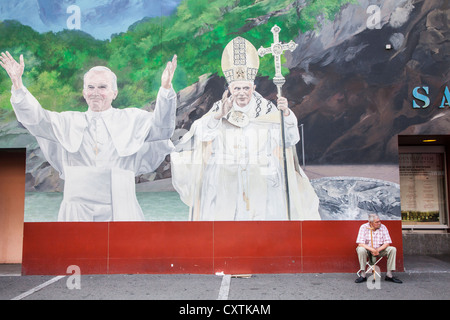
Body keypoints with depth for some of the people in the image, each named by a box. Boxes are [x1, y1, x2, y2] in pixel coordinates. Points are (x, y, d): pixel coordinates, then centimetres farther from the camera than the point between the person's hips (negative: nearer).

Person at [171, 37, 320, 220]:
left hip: (260, 183, 0)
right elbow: (201, 134, -10)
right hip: (226, 183, 0)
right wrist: (218, 116, -26)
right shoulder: (219, 109, 4)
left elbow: (289, 139, -6)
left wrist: (286, 114, -23)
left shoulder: (267, 111, 2)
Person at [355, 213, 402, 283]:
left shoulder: (383, 227, -7)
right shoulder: (364, 227, -14)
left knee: (393, 249, -21)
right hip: (367, 250, -3)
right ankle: (362, 275, -25)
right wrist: (372, 249, -32)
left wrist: (378, 250, -23)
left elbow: (387, 243, -9)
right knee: (360, 249, -35)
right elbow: (360, 243, -20)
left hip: (380, 250, 3)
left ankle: (389, 274, -13)